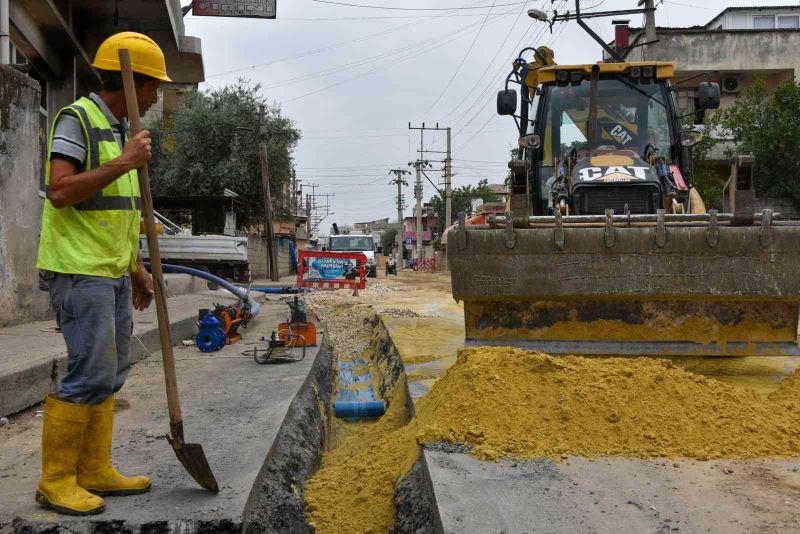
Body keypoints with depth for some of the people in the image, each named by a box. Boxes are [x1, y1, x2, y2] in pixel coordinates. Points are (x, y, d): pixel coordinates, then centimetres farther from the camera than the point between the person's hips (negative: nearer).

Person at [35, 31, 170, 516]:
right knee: (91, 375, -9)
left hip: (114, 273, 9)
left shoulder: (121, 129, 18)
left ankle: (96, 471, 19)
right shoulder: (77, 119, -9)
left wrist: (137, 269, 20)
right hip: (80, 271, -9)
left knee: (110, 375, 10)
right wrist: (124, 162, -20)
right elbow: (60, 192, -21)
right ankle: (56, 481, 3)